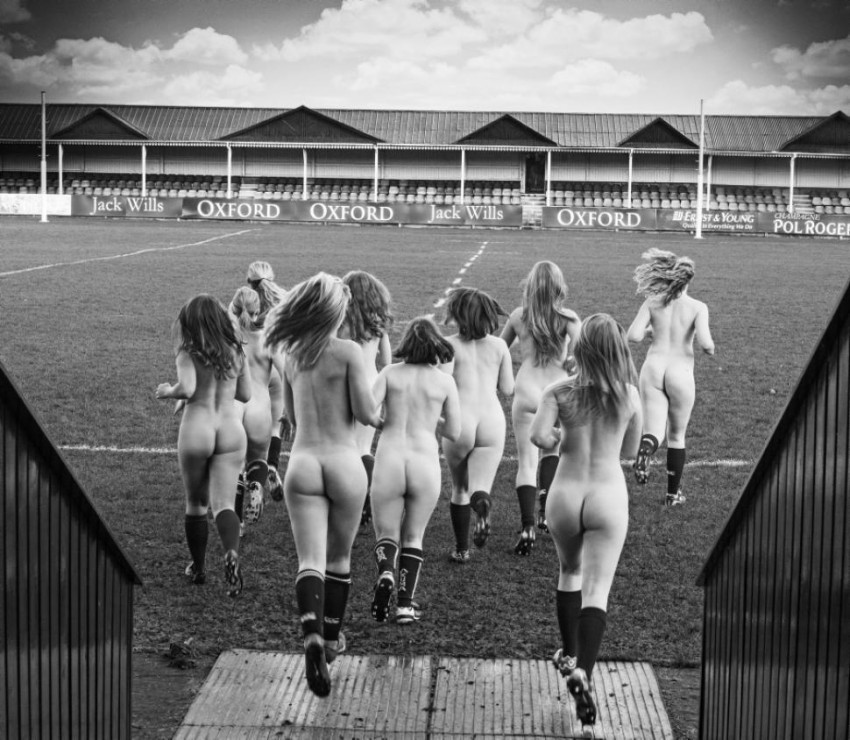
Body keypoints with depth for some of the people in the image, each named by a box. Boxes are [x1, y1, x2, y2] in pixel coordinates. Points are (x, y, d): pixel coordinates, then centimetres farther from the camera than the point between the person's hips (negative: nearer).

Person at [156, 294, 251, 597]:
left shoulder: (189, 354, -7)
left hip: (196, 430, -2)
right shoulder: (236, 353, 5)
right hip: (231, 429, 2)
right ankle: (231, 553, -28)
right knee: (224, 502, -1)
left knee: (196, 503, 15)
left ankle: (198, 567, 25)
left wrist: (167, 391, -2)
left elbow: (186, 389, -22)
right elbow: (245, 394, 11)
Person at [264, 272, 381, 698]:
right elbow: (366, 413, -10)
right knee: (339, 557, 17)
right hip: (344, 460, -2)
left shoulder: (289, 354, 8)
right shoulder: (348, 352, -7)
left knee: (310, 559, -3)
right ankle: (332, 638, 28)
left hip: (301, 462, 2)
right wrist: (377, 414, 11)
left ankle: (312, 634, -26)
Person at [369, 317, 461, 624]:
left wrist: (385, 422, 13)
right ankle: (405, 604, 7)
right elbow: (454, 431, 6)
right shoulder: (445, 382, 3)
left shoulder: (390, 373, 3)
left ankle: (385, 571, -18)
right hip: (425, 462, 0)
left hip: (388, 460, 0)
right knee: (414, 537, 16)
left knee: (386, 535, 14)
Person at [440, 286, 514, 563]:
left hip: (459, 421, -1)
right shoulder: (499, 346, 7)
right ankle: (482, 504, -37)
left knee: (459, 489, 18)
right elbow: (507, 388, 11)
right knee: (479, 489, -1)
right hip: (492, 421, 1)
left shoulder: (450, 345, -2)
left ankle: (461, 549, 23)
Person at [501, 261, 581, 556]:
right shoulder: (568, 319, -1)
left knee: (526, 461, 0)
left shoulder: (518, 316, 4)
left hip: (526, 393, 0)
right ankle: (545, 509, 14)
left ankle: (527, 526, -13)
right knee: (552, 450, 25)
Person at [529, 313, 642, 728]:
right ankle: (583, 671, -22)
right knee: (597, 589, -4)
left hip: (565, 494, 1)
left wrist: (561, 438, 1)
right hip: (608, 496, -1)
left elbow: (539, 436, -20)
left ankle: (570, 655, 38)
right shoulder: (629, 396, -1)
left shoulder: (560, 393, -5)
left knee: (570, 572, 26)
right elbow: (630, 451, 11)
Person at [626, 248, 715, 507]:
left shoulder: (652, 303, 0)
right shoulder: (698, 307, -6)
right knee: (677, 436, 17)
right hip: (681, 372, -1)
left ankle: (645, 451, -35)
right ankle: (673, 493, 25)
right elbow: (705, 343, -17)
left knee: (653, 431, 1)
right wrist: (710, 348, 6)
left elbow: (633, 336, -8)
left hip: (653, 368, 1)